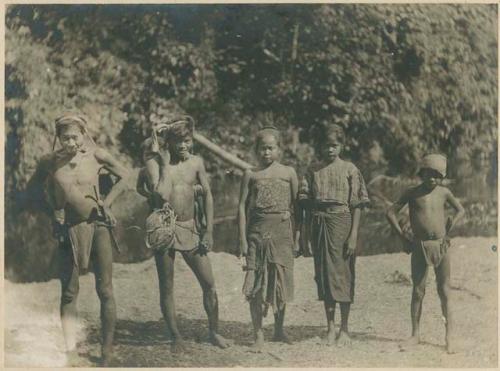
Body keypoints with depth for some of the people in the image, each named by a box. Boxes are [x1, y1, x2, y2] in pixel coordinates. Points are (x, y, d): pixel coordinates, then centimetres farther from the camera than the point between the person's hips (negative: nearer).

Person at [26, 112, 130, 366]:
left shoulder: (96, 156, -6)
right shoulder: (49, 162, -3)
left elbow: (124, 177, 7)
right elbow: (31, 190, 11)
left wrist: (107, 202, -2)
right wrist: (52, 211, 1)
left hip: (98, 225, -1)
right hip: (69, 231, 1)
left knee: (105, 290, 0)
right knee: (68, 292, 1)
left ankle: (107, 351, 8)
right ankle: (70, 351, 4)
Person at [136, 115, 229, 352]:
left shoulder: (196, 163, 4)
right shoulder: (156, 165, -4)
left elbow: (207, 195, 5)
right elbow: (161, 195, -14)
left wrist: (209, 231, 0)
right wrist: (164, 163, -8)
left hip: (191, 229, 2)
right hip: (165, 230, -2)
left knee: (209, 284, 2)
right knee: (166, 286, 4)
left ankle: (214, 332, 19)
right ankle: (176, 337, 16)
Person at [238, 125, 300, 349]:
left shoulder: (288, 173, 6)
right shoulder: (251, 175, 5)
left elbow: (296, 205, 8)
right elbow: (242, 207, 3)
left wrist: (297, 235, 3)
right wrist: (243, 238, -3)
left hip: (282, 231, 1)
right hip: (257, 231, -1)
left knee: (282, 280, 5)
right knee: (256, 282, -2)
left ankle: (279, 330, 20)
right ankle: (258, 334, 6)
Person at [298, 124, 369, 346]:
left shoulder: (349, 170, 1)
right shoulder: (313, 171, 8)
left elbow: (356, 206, -2)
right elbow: (307, 205, 7)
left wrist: (353, 236, -10)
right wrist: (306, 237, 3)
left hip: (342, 223, -3)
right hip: (318, 225, 3)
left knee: (342, 274, -1)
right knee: (323, 275, 7)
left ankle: (344, 329, 9)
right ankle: (330, 327, 17)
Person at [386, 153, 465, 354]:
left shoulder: (444, 193, 4)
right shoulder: (412, 193, 1)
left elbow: (461, 210, 18)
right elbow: (391, 212, 5)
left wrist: (450, 225, 4)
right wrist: (402, 235, 1)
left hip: (441, 245, 0)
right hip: (419, 247, 0)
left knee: (444, 292, 2)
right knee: (418, 291, 5)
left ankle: (449, 337, 5)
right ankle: (415, 334, 15)